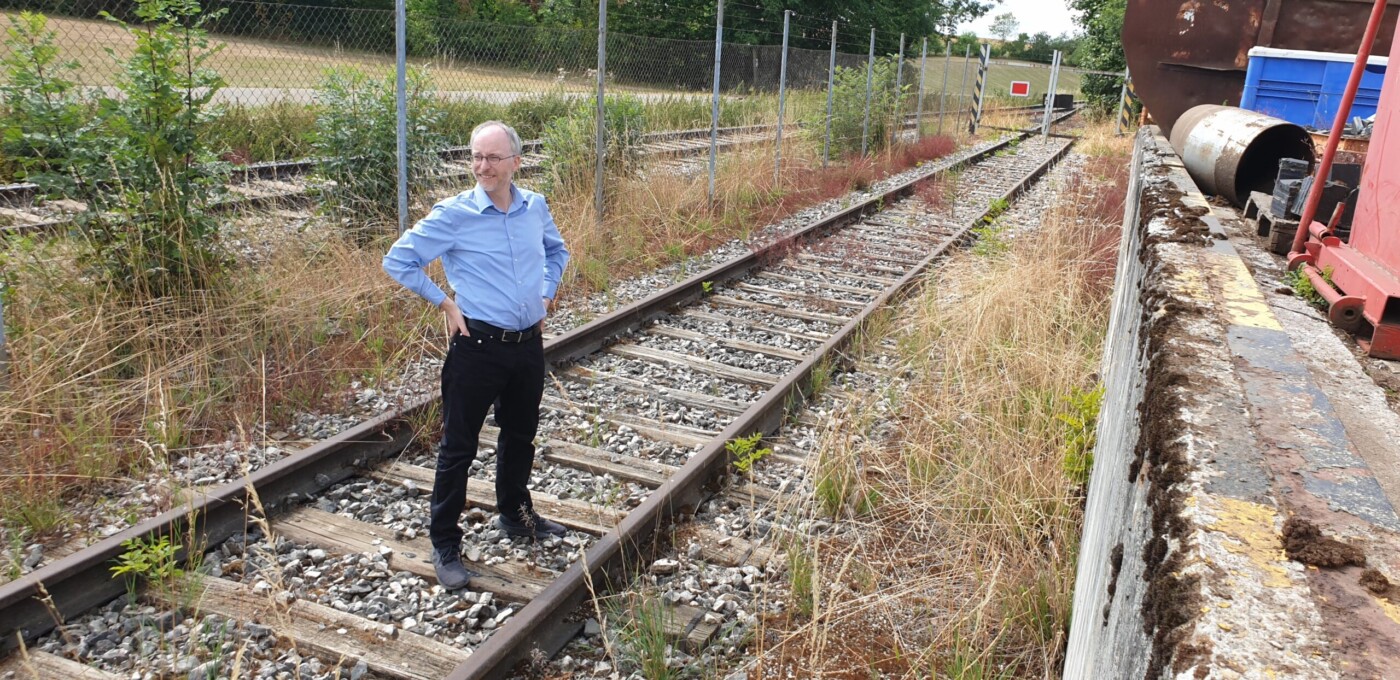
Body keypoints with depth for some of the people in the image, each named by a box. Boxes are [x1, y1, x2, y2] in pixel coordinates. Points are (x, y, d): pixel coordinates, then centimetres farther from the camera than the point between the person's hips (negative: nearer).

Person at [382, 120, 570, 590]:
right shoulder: (453, 214, -12)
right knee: (459, 446, 3)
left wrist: (546, 294, 10)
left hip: (529, 343, 5)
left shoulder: (535, 207, 3)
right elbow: (398, 261, -8)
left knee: (521, 436, 20)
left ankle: (514, 514, 42)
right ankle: (445, 545, 16)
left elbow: (557, 251, 23)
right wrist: (445, 303, -8)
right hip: (478, 345, -5)